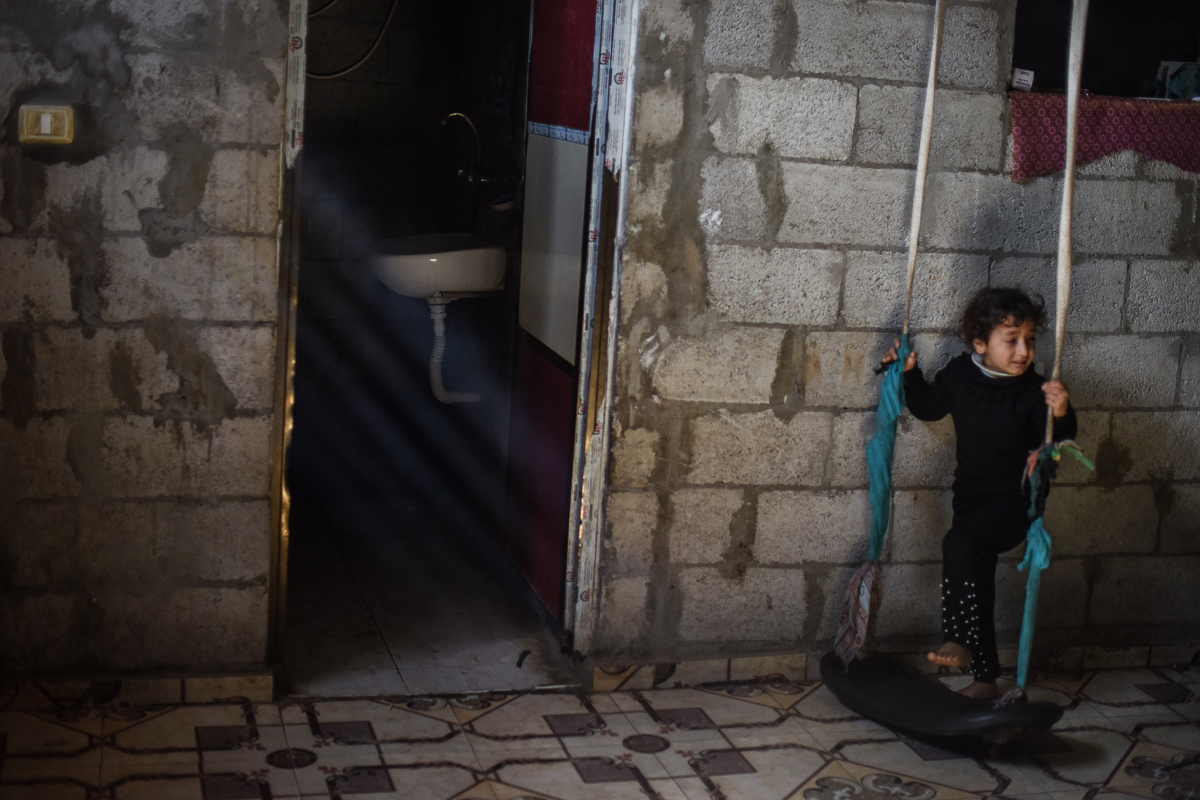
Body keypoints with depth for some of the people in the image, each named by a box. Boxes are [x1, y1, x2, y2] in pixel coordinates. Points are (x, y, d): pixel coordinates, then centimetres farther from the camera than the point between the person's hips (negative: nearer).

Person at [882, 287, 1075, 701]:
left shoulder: (1033, 391, -17)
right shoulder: (959, 374, -3)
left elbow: (1055, 443, -26)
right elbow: (929, 407, 15)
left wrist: (1061, 415, -45)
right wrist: (910, 372, 2)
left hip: (1014, 501, -5)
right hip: (970, 496, 6)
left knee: (960, 544, -29)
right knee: (977, 584, 11)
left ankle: (959, 641, -17)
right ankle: (985, 677, 24)